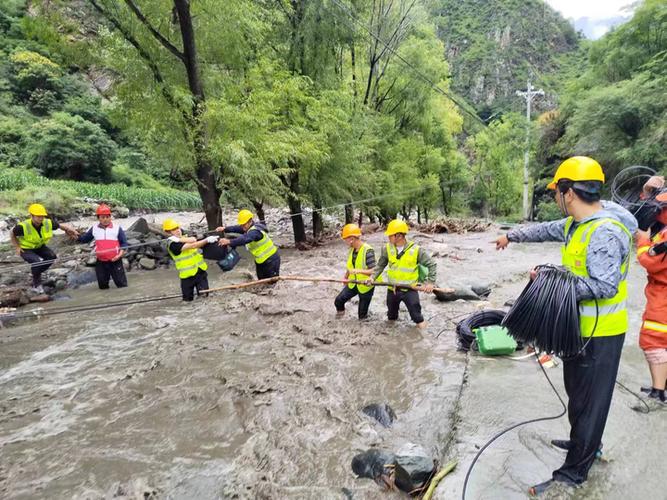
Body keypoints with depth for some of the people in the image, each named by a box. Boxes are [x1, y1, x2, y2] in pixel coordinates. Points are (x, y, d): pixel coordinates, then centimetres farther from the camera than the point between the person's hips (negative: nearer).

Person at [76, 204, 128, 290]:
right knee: (102, 286, 15)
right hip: (100, 262, 4)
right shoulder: (94, 229, 5)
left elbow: (124, 243, -3)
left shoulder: (117, 228, -4)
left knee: (122, 284, -1)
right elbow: (84, 239, 18)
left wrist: (120, 254, -16)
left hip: (115, 261, -3)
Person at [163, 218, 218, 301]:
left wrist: (179, 239, -21)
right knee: (188, 299, 8)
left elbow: (194, 240, -14)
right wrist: (207, 240, -28)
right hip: (188, 273, -5)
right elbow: (192, 246, -22)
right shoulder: (172, 244, -12)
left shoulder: (184, 236, 10)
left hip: (200, 269, 5)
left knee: (204, 295, 1)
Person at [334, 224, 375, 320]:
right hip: (353, 284, 6)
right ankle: (339, 316, 20)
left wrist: (359, 271, -40)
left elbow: (373, 271, -27)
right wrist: (345, 277, 26)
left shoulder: (367, 250, -24)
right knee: (338, 300, -8)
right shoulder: (351, 250, -1)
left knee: (362, 316, 3)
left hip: (366, 286, -6)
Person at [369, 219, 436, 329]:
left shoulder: (416, 250, -15)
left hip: (410, 289, -3)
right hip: (392, 289, 4)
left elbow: (431, 264, -6)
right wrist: (373, 277, -9)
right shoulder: (387, 249, -7)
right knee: (391, 314, 22)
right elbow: (380, 265, 5)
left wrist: (430, 282, -12)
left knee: (416, 314, -4)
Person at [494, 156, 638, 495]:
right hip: (581, 327, 10)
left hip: (599, 333, -10)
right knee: (578, 390, 24)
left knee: (588, 399, 3)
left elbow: (604, 286, -32)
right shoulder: (577, 223, 4)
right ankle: (586, 443, 45)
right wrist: (511, 236, 32)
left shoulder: (604, 232, -27)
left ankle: (574, 471, 17)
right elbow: (545, 230, 22)